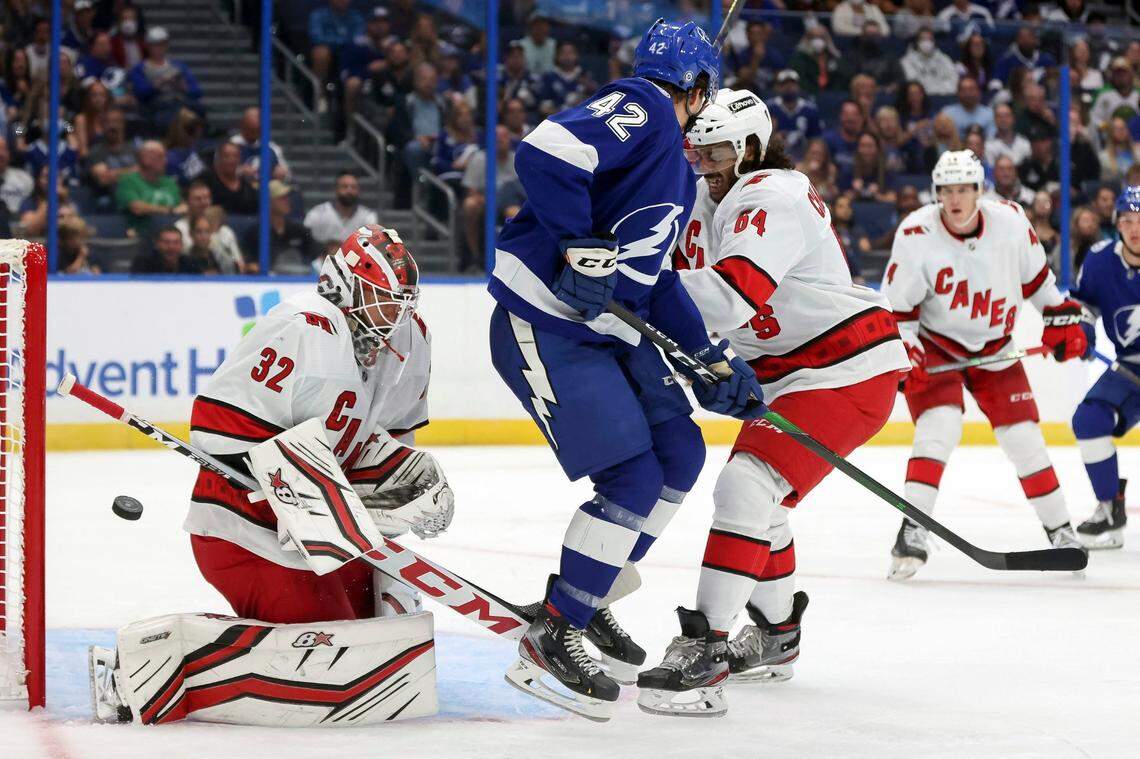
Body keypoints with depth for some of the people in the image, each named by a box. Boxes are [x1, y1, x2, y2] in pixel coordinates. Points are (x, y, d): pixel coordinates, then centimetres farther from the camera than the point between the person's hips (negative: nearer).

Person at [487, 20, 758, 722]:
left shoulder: (675, 170, 20)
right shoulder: (638, 110, -10)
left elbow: (654, 279, 21)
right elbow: (544, 150, -26)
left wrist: (714, 363, 15)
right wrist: (581, 248, -27)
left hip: (607, 331, 10)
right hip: (543, 327, -10)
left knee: (680, 453, 12)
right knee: (633, 477, -15)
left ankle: (589, 600, 24)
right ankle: (549, 641, -6)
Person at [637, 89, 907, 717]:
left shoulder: (773, 203, -23)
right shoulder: (708, 199, 9)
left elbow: (729, 298, -37)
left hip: (848, 369, -11)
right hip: (786, 375, 11)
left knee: (748, 488, -22)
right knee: (754, 493, 20)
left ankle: (703, 650, -25)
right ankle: (776, 636, 39)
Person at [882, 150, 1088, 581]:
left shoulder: (1010, 221, -12)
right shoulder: (917, 235, -20)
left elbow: (1035, 275, 6)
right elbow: (897, 307, -13)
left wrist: (1062, 318, 5)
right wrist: (903, 354, -24)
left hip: (995, 348, 3)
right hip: (935, 344, -3)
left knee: (1022, 436, 0)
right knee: (940, 424, -24)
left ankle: (1061, 532, 15)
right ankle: (911, 533, -21)